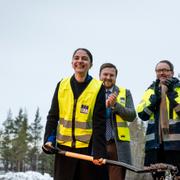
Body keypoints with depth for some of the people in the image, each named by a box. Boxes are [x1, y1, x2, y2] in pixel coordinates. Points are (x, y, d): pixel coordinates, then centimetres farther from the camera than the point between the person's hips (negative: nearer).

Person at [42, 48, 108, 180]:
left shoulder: (98, 88, -4)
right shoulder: (62, 85, 6)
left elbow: (99, 123, -8)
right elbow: (53, 116, 7)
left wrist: (98, 152, -16)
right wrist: (49, 139, -7)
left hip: (88, 147, -3)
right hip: (64, 146, 3)